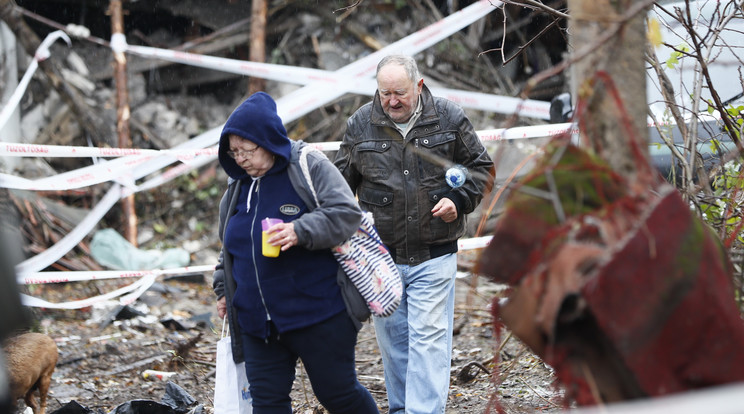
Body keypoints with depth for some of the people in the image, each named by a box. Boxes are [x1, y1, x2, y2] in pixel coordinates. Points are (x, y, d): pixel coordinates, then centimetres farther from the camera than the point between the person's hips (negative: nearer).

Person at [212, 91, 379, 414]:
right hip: (258, 322, 6)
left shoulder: (311, 167, -8)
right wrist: (223, 288, 20)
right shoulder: (238, 185, 12)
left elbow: (346, 214, -16)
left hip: (318, 314, -6)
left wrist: (301, 231, -28)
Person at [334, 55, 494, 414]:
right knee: (391, 337, 11)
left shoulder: (449, 119, -2)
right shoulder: (360, 125, 1)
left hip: (434, 255, -2)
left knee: (429, 337, -7)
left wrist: (459, 200, -7)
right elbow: (342, 181, 13)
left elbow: (481, 167, 9)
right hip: (381, 256, 2)